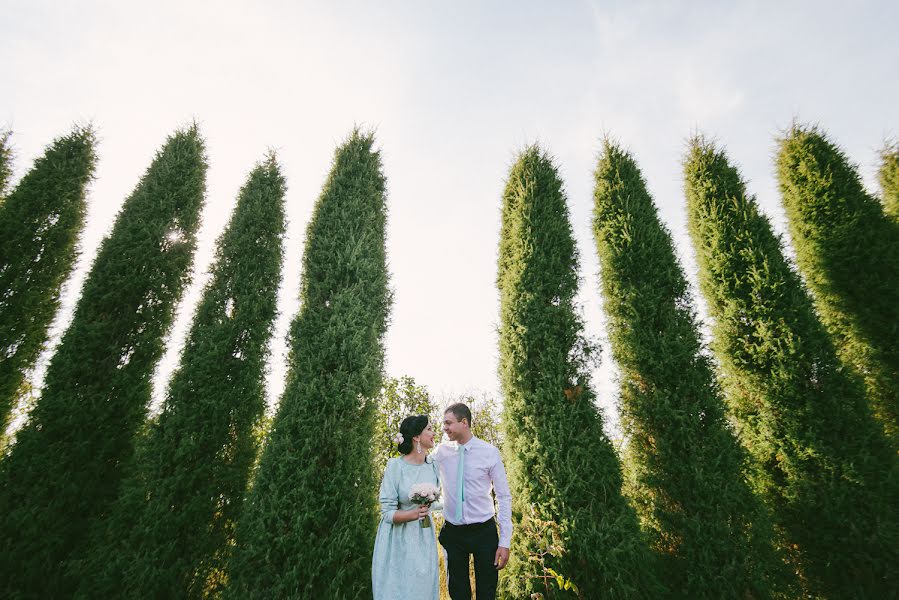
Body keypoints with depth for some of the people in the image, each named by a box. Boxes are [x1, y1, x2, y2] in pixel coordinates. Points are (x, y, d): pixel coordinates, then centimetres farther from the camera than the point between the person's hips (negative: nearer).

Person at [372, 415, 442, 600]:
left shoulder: (433, 465, -3)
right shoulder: (395, 466, -16)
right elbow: (388, 512, -16)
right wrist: (413, 514, -28)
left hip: (423, 538, 4)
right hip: (398, 542, -4)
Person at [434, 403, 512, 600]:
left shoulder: (489, 452, -11)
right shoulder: (441, 451, -4)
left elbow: (504, 497, -8)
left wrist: (505, 541, -9)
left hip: (484, 532, -2)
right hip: (452, 532, 2)